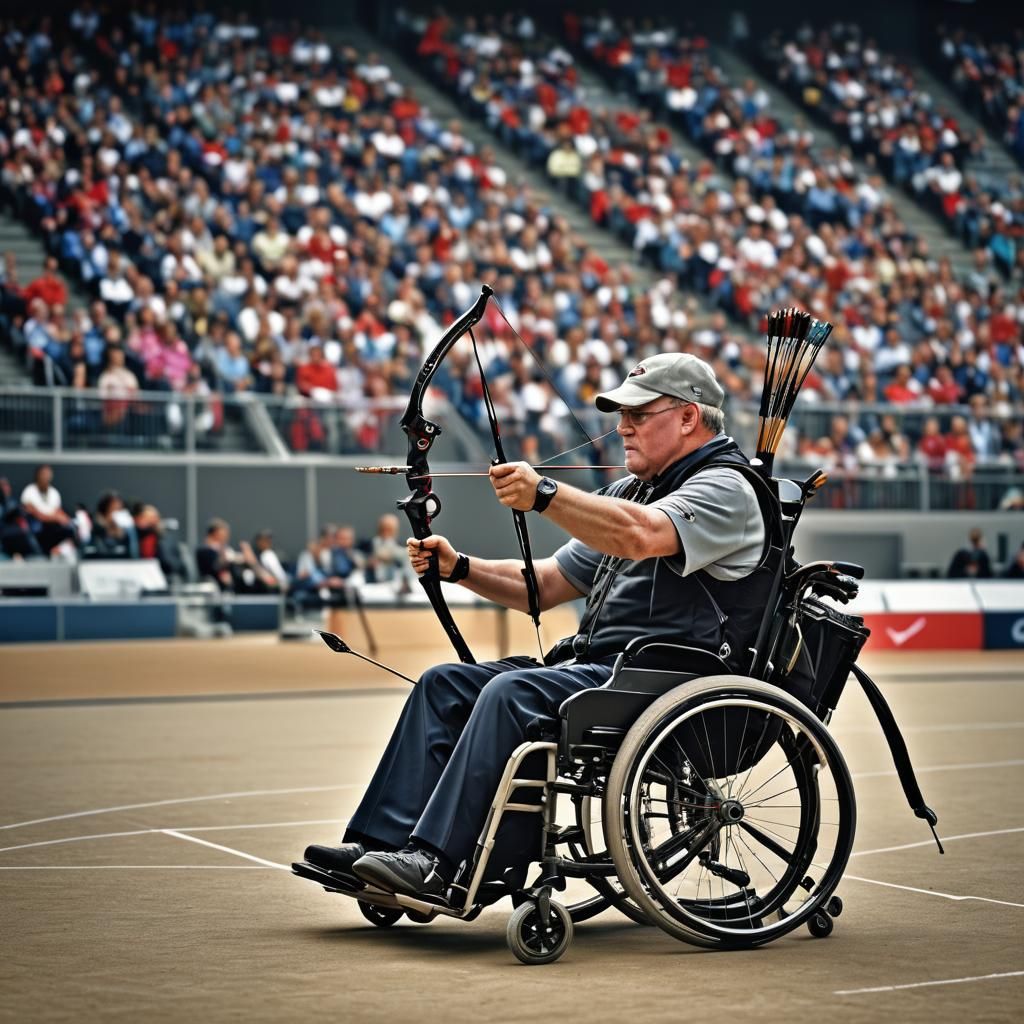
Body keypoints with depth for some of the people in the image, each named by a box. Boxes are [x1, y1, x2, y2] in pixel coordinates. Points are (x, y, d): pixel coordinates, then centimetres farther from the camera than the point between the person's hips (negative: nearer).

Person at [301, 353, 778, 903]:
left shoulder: (726, 489, -6)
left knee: (512, 693, -30)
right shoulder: (629, 490, 23)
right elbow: (546, 584, 21)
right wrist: (460, 567, 7)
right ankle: (384, 842, -7)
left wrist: (545, 495, -35)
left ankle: (440, 864, -33)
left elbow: (641, 535, -29)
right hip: (593, 666, 10)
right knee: (444, 685, 0)